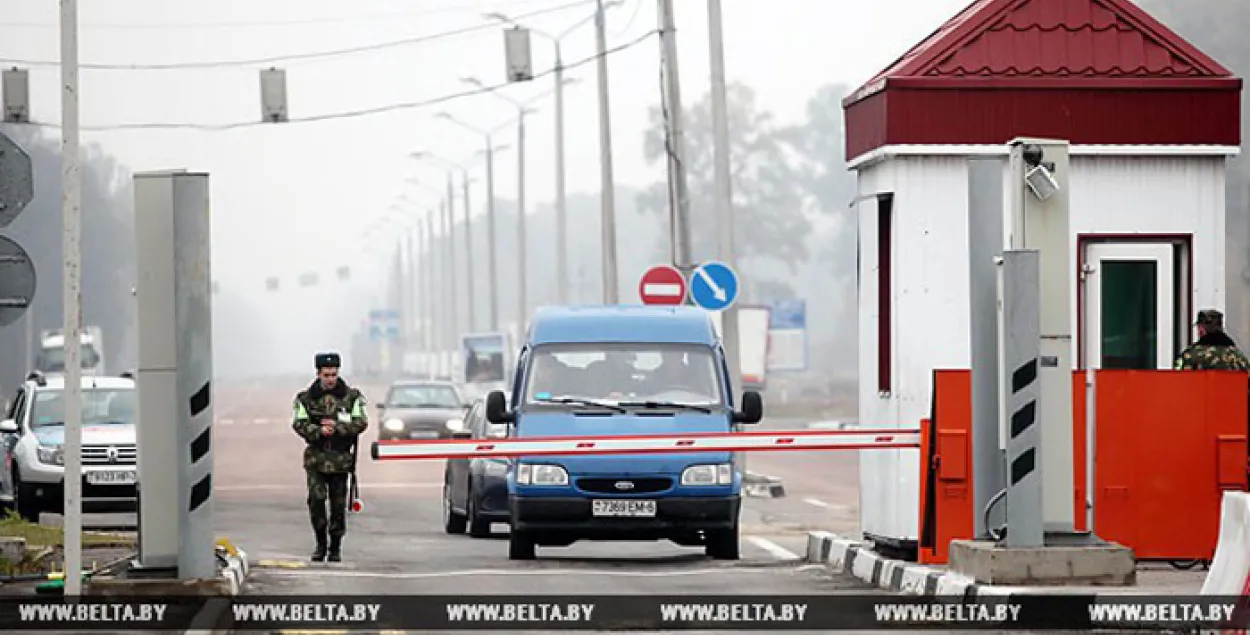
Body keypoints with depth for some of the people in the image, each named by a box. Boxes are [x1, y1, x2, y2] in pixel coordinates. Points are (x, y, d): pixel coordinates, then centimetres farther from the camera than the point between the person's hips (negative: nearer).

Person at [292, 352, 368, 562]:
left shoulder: (352, 397, 4)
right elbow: (299, 424, -3)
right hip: (315, 456, 0)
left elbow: (361, 423, -3)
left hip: (340, 458, 0)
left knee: (338, 504, 3)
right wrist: (319, 431, -21)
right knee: (316, 499, -15)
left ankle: (335, 548, 15)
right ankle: (320, 544, -1)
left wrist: (337, 427, -17)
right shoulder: (306, 398, 5)